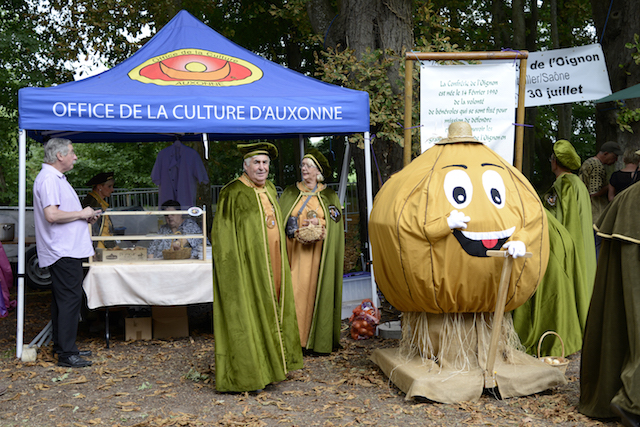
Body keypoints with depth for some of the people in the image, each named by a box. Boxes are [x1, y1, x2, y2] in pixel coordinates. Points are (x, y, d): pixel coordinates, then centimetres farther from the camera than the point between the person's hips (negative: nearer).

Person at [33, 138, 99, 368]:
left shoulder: (56, 178, 18)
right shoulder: (48, 179, -16)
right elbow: (51, 215, -26)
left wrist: (85, 216, 13)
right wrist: (82, 213, -15)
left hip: (68, 250, 11)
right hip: (63, 251, -11)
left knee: (63, 299, 15)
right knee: (69, 300, -8)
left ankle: (63, 346, 24)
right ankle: (66, 354, -3)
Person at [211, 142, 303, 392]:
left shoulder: (270, 189, 12)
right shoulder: (233, 193, -11)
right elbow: (223, 234, -13)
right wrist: (233, 267, -19)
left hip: (272, 266, 8)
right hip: (248, 265, -8)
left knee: (271, 310, 14)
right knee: (246, 315, -2)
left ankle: (271, 362, 28)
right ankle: (246, 374, 7)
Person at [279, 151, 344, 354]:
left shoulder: (329, 196, 8)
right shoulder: (290, 193, 11)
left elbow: (336, 224, 4)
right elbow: (280, 220, 7)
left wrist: (319, 222, -13)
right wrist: (296, 226, -10)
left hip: (318, 253, -1)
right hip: (294, 251, 1)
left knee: (316, 290, -2)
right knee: (294, 290, -4)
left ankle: (317, 338, 6)